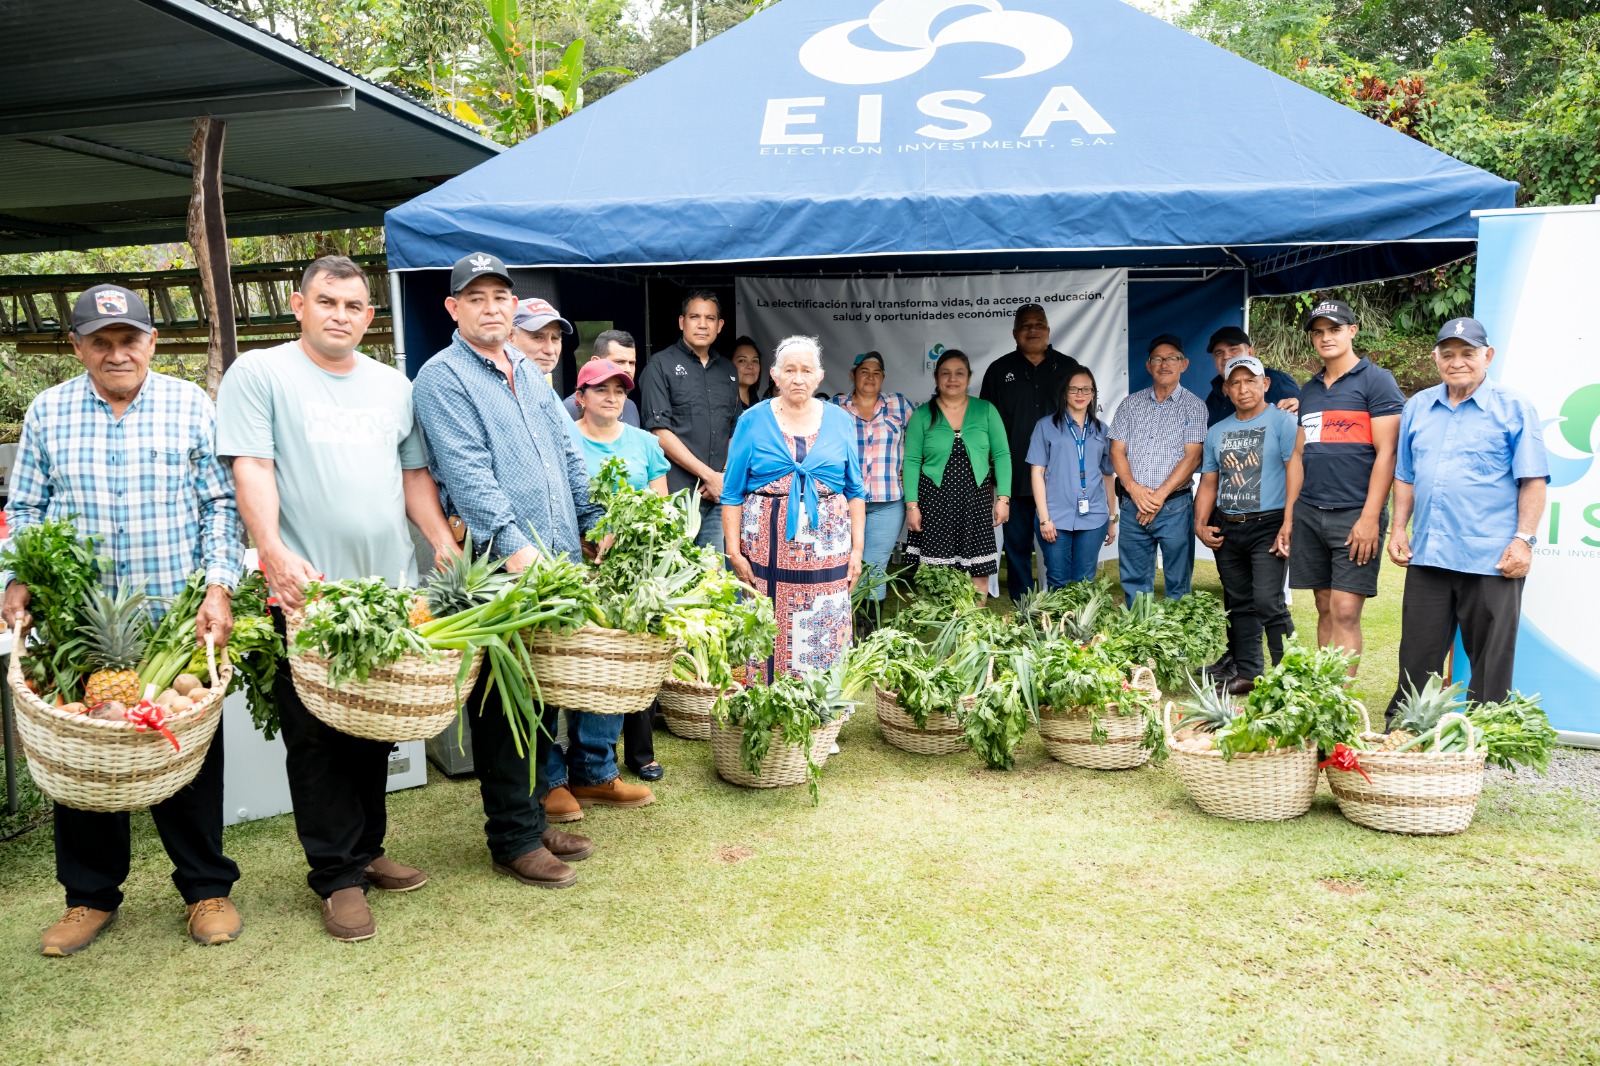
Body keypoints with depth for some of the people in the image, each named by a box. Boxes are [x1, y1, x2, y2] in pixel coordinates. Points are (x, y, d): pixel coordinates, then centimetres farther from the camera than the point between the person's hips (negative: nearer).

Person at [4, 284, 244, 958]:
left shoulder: (191, 406, 3)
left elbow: (219, 505, 0)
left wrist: (219, 588, -11)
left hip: (178, 618, -2)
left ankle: (206, 888, 20)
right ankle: (91, 895, 26)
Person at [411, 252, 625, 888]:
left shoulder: (529, 373, 19)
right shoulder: (443, 377, -5)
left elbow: (568, 454, 21)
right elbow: (466, 471, -16)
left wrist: (597, 523, 12)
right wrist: (513, 543, -26)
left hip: (558, 560, 7)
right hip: (496, 567, -7)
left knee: (545, 694, 14)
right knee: (503, 703, 1)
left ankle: (532, 815, 27)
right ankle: (513, 840, 11)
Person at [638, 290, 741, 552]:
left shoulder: (728, 371, 18)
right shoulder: (660, 365, 1)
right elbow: (659, 432, -7)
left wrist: (726, 476, 0)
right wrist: (708, 475, -10)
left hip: (718, 495, 5)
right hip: (676, 494, -5)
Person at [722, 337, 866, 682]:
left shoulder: (839, 421, 9)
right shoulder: (753, 421, 3)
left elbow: (855, 492, 10)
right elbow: (732, 494, 3)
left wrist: (857, 549, 4)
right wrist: (734, 551, -4)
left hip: (827, 549, 1)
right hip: (768, 548, -1)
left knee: (827, 639, 1)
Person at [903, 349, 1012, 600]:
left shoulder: (986, 410, 5)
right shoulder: (922, 415, 3)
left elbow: (1001, 455, 6)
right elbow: (911, 462, 1)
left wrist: (1003, 497, -1)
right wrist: (911, 505, -5)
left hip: (976, 501, 1)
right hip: (935, 502, -1)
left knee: (979, 571, 3)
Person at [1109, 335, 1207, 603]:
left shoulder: (1193, 406, 3)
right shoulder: (1130, 404, 12)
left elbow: (1192, 457, -6)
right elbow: (1117, 451, 6)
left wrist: (1159, 495, -14)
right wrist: (1134, 489, -10)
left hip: (1175, 506, -3)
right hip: (1132, 505, 3)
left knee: (1178, 583, 3)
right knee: (1134, 582, 7)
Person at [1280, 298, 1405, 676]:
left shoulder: (1376, 380, -1)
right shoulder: (1309, 390, 17)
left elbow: (1386, 452, -9)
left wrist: (1369, 517, -16)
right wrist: (1288, 518, 14)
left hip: (1354, 515, -6)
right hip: (1309, 514, 6)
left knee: (1345, 612, -8)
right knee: (1325, 610, 9)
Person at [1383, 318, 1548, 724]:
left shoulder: (1513, 408, -1)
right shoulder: (1417, 408, 12)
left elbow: (1533, 480, -4)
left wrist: (1524, 539, -12)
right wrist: (1399, 528, 9)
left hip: (1492, 560, -4)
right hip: (1427, 555, 4)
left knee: (1491, 660, 4)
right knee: (1417, 658, 10)